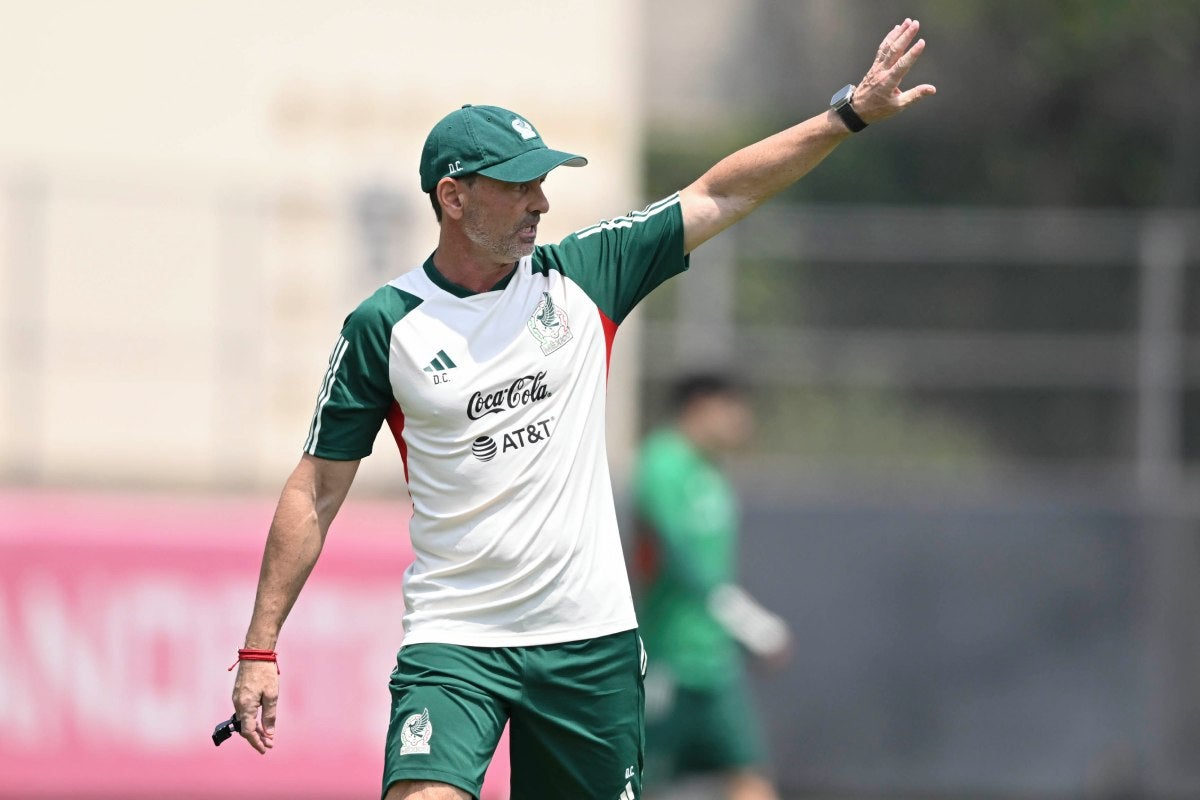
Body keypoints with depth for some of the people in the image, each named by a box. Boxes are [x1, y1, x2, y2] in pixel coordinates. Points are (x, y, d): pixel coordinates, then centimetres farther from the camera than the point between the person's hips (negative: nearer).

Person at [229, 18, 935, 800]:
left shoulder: (580, 277, 4)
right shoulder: (384, 326, -3)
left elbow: (720, 195, 9)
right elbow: (317, 491, 1)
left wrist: (850, 114, 3)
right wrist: (261, 646, -3)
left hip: (592, 639, 3)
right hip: (454, 639, -3)